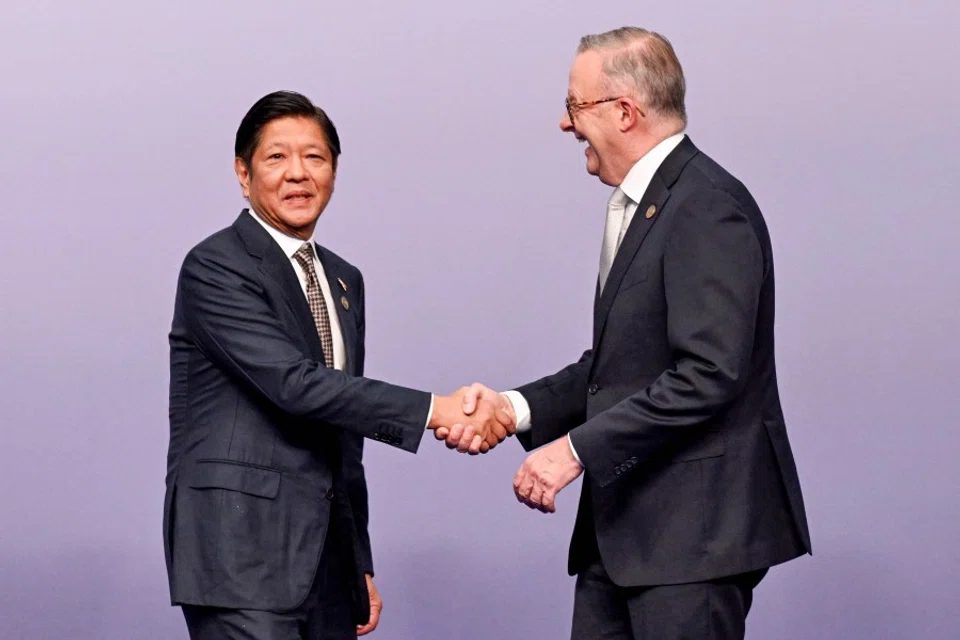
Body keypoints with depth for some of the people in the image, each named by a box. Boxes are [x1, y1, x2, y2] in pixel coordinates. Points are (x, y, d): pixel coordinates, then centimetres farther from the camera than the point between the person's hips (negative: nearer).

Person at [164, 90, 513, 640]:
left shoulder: (343, 281, 18)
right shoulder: (215, 268, -8)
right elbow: (294, 384, -20)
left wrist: (360, 564, 20)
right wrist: (433, 410, -23)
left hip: (324, 554, 8)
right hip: (240, 551, -8)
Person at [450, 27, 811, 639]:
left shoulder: (709, 209, -15)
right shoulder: (636, 204, 16)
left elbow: (707, 374, -23)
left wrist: (578, 448, -22)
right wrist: (517, 406, 3)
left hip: (694, 523, -10)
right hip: (623, 521, 10)